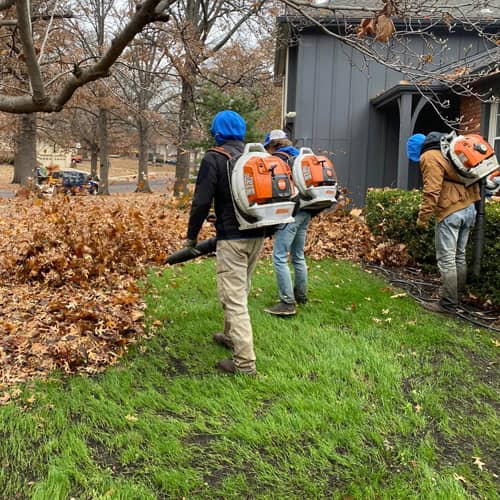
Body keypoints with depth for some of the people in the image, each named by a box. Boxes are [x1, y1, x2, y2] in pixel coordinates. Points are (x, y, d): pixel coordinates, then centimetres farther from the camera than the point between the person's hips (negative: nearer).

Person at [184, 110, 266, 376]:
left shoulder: (214, 158, -8)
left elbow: (202, 201, -12)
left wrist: (192, 235, 1)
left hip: (232, 237, -7)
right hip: (258, 234, 7)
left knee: (234, 298, -4)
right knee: (241, 290, 22)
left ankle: (244, 362, -4)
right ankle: (231, 336, 39)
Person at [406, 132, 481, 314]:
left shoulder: (429, 157, -8)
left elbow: (432, 191, -17)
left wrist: (423, 217, -12)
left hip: (451, 212, -9)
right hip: (469, 209, 9)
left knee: (446, 259, -4)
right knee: (459, 256, 17)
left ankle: (448, 304, -1)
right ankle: (457, 294, 27)